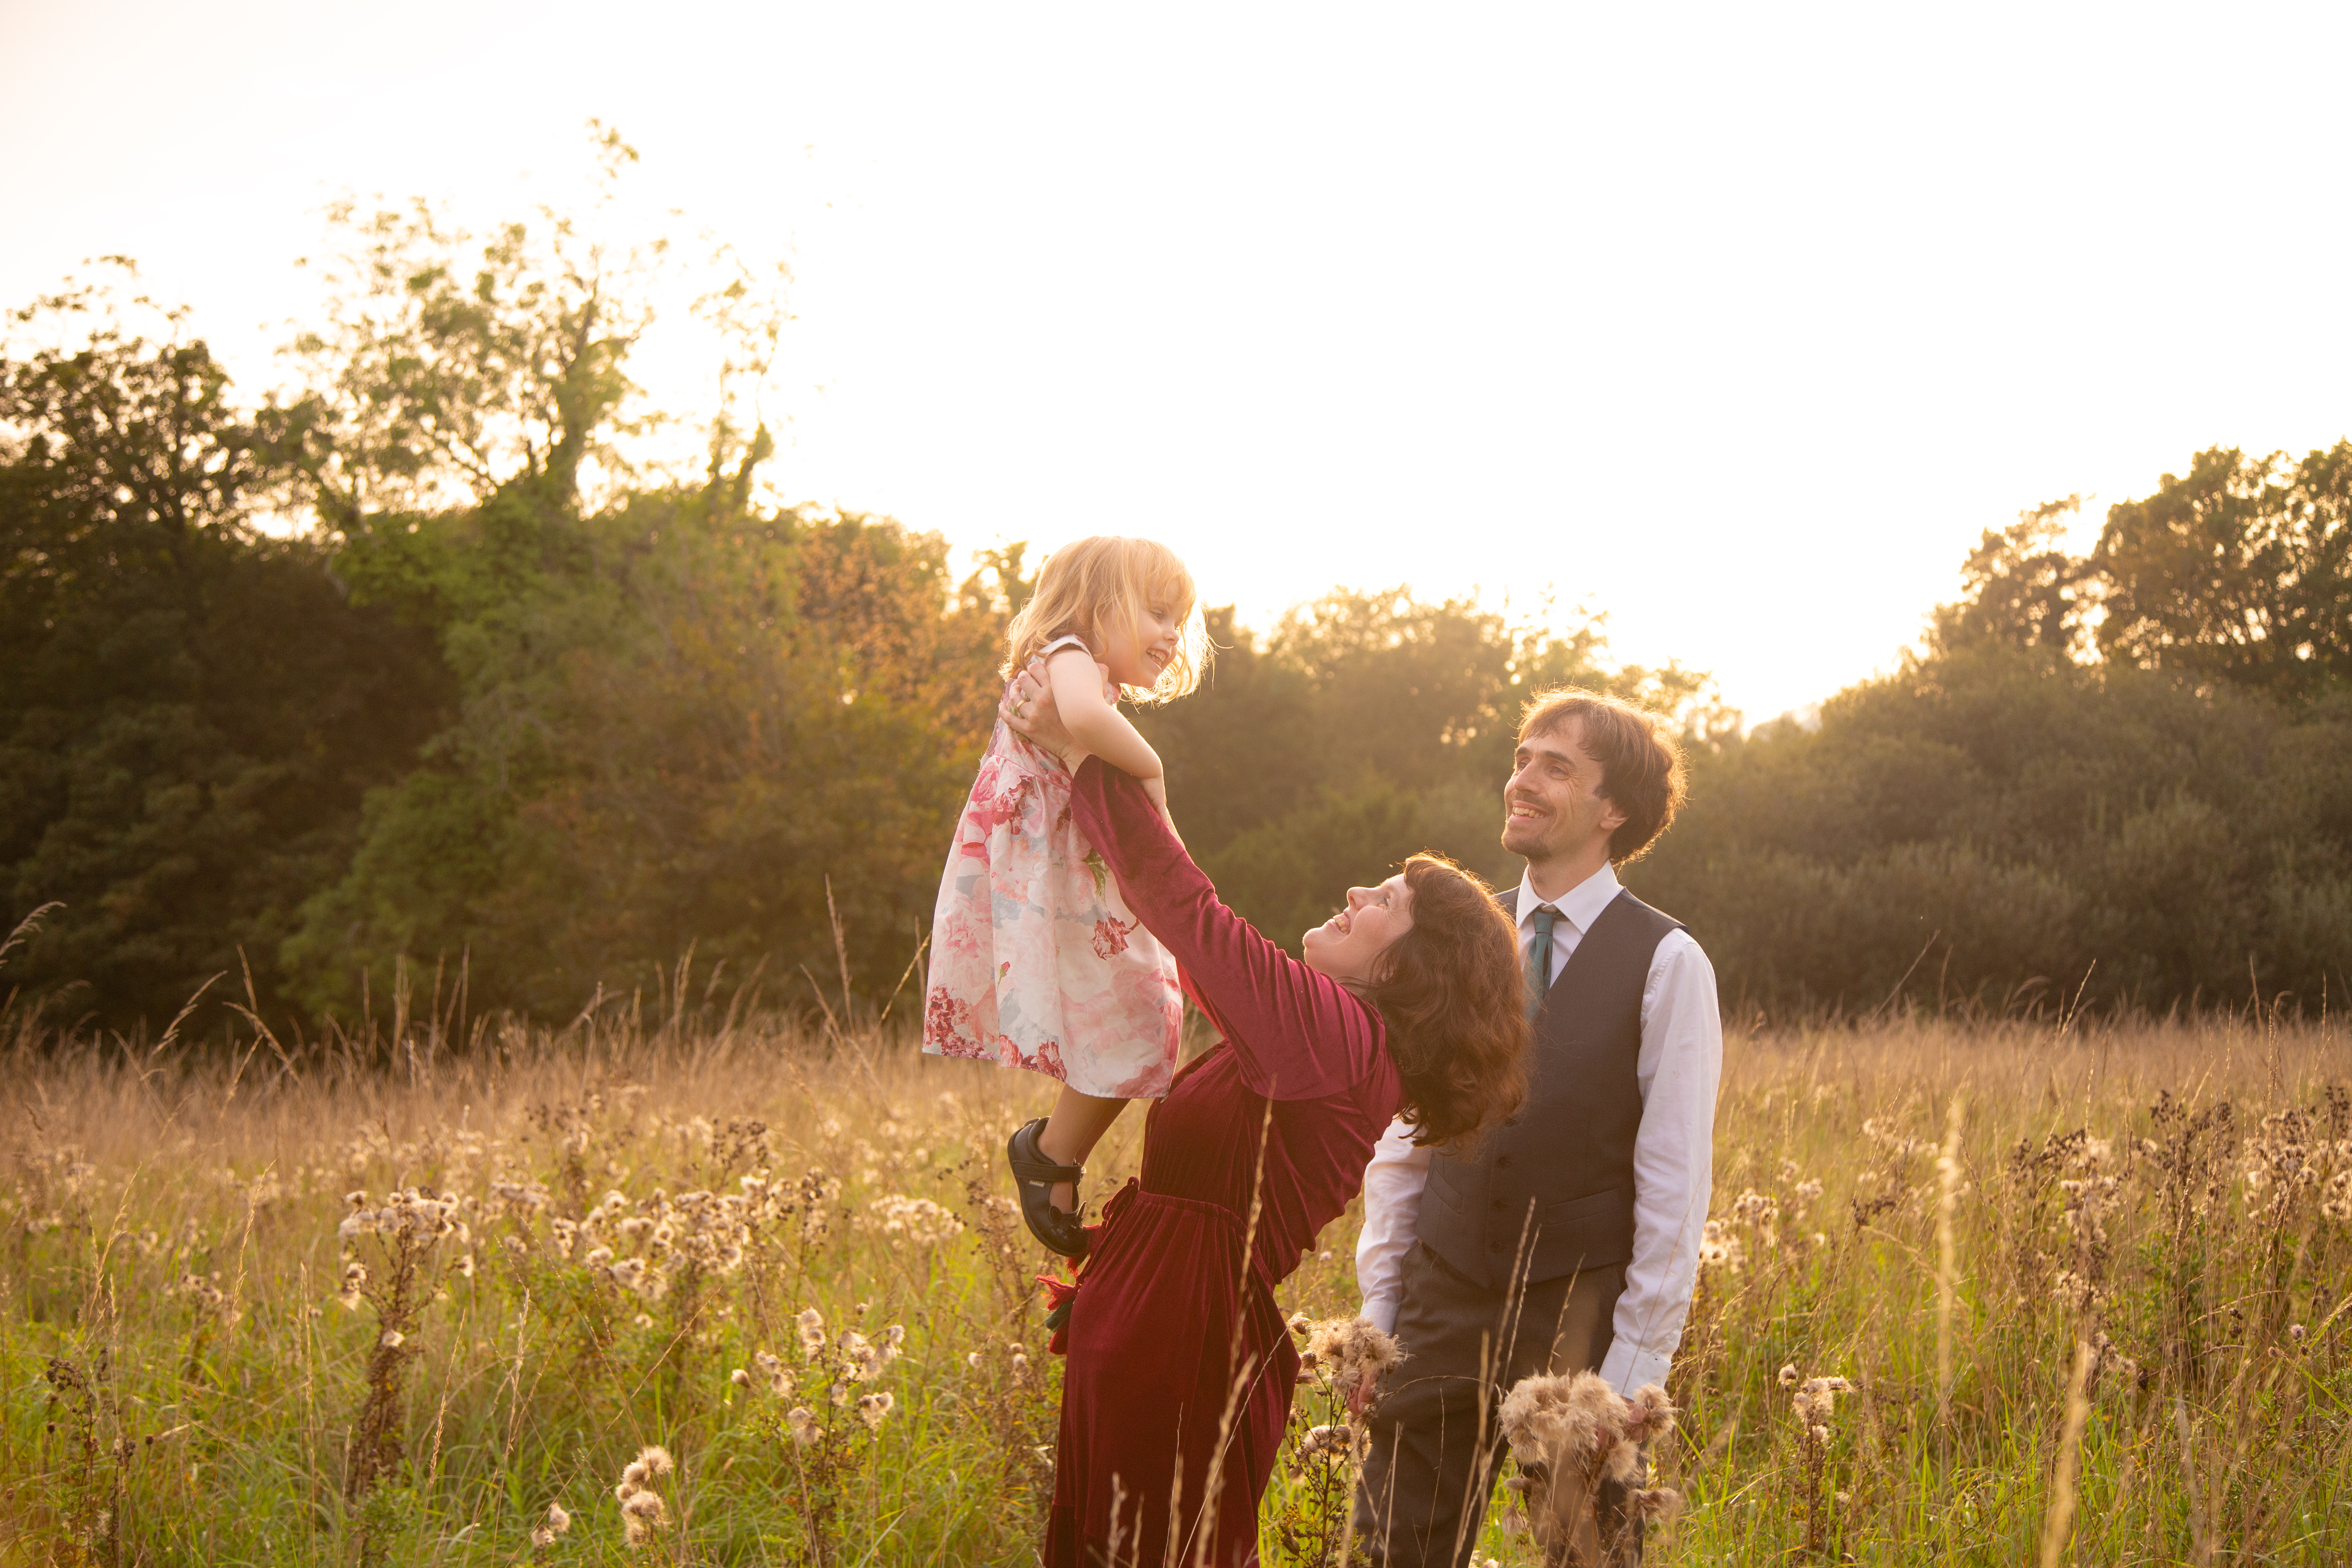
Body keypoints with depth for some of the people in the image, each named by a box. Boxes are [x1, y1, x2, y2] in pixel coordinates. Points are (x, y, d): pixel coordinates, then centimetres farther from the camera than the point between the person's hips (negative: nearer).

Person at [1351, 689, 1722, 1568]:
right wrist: (1378, 1310, 7)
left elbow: (1675, 1184, -7)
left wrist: (1637, 1359, -10)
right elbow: (1400, 1142, 10)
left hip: (1578, 1318, -4)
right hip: (1443, 1306, 4)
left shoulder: (1666, 964, -6)